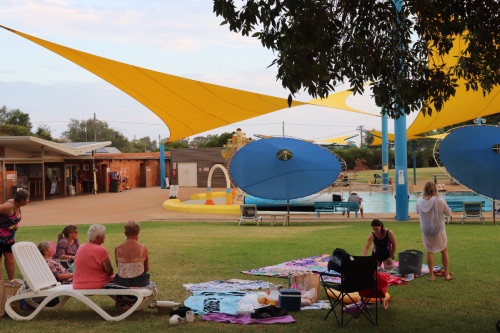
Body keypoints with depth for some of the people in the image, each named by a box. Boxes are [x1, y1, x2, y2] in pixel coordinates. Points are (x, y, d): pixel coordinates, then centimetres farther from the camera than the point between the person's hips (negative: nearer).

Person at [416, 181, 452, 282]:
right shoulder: (440, 201, -20)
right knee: (444, 250, 18)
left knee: (430, 252, 14)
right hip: (438, 230, -2)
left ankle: (431, 276, 16)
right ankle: (447, 274, 24)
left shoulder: (420, 201, -10)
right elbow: (448, 213, -6)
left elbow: (418, 212, 10)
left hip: (425, 230, 2)